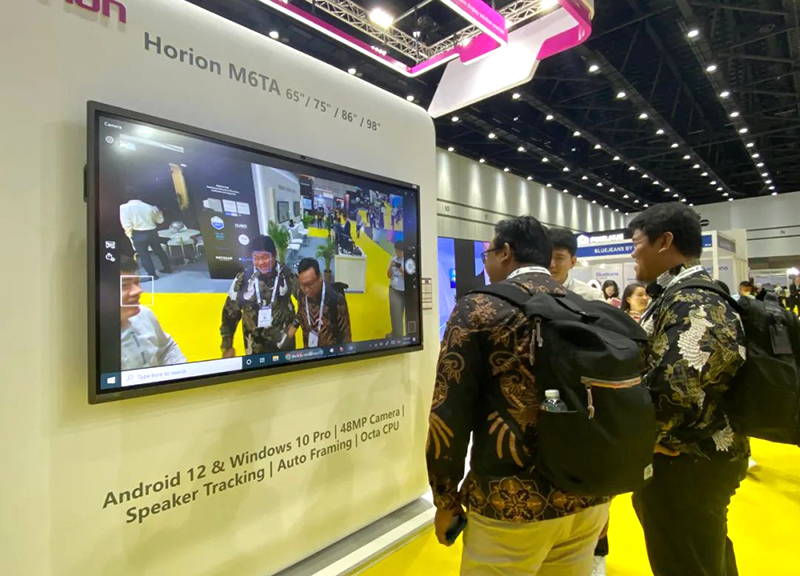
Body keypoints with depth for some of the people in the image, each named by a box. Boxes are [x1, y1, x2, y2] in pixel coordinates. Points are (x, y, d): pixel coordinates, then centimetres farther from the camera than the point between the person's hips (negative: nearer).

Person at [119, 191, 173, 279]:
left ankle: (152, 275, 5)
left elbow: (126, 225, -14)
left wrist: (129, 235, 2)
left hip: (138, 234, -4)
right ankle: (167, 268, 30)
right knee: (159, 250, 20)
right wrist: (159, 213, 34)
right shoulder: (149, 206, 6)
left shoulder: (124, 207, -7)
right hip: (152, 232, 4)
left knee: (143, 255, 5)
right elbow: (160, 220, 15)